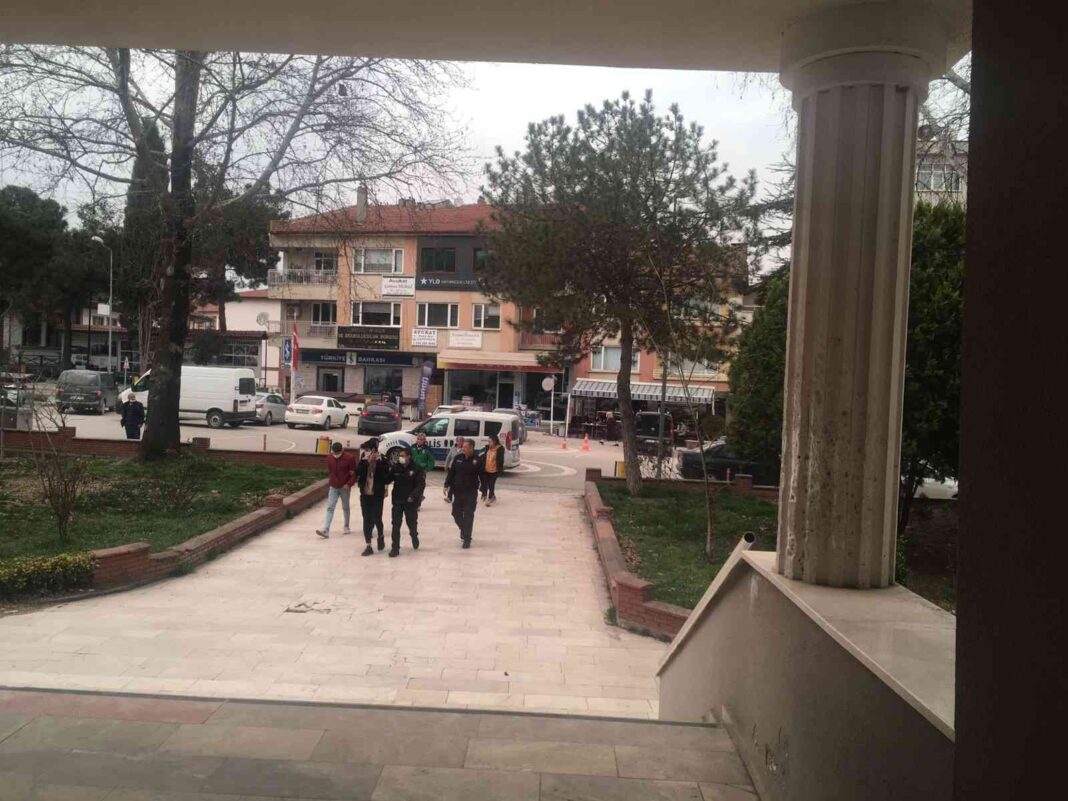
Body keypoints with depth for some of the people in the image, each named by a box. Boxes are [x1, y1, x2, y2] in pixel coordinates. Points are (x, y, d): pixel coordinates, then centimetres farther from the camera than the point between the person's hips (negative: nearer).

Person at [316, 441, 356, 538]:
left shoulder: (349, 458, -14)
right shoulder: (329, 457, -2)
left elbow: (354, 473, -10)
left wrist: (349, 484, -17)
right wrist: (333, 480, 11)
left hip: (344, 487, -3)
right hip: (333, 487, 3)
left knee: (345, 507, 12)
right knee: (330, 507, -6)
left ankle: (346, 527, 28)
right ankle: (326, 530, -12)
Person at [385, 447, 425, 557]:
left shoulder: (417, 469, -10)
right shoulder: (395, 468, 1)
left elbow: (421, 484, -16)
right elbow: (387, 478, 5)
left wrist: (413, 495, -28)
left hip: (411, 501, -2)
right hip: (397, 501, 2)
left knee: (412, 523, 15)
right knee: (396, 525, -2)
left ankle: (414, 538, 45)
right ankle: (395, 548, 4)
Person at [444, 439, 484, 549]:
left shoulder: (478, 460, -7)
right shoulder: (458, 458, 1)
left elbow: (482, 476, -3)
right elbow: (451, 472, 7)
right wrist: (447, 485, 1)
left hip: (471, 492, -3)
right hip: (458, 491, 3)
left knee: (469, 516, -1)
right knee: (456, 513, 8)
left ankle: (467, 539, 8)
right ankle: (463, 529, 36)